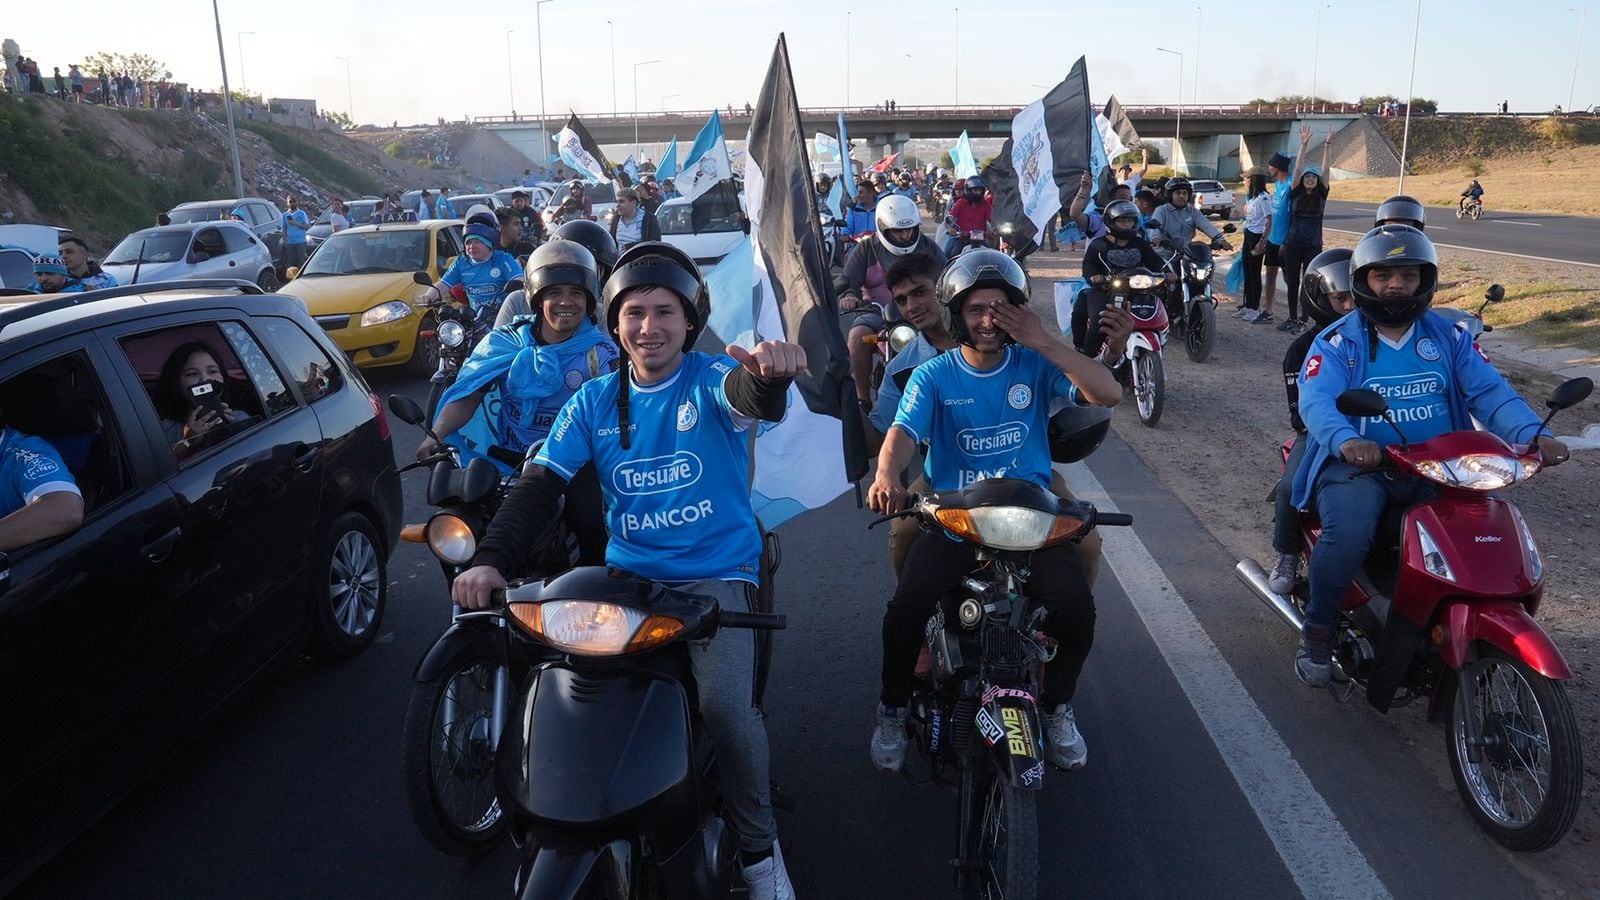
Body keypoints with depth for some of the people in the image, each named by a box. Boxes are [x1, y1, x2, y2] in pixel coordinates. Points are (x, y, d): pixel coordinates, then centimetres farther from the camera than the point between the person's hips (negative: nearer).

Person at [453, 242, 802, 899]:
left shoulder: (712, 378, -4)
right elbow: (540, 484, 0)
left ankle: (758, 847, 4)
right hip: (628, 572, 4)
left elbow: (750, 397, -29)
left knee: (726, 703, -23)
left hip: (717, 571, -3)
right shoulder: (595, 400, 7)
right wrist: (490, 560, -17)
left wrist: (770, 370, -55)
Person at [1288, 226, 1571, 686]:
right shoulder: (1336, 342, 1)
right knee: (1348, 534, -31)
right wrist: (1346, 441, -39)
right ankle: (1317, 628, -6)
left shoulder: (1450, 336, 12)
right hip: (1359, 465, -3)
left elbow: (1489, 391, -1)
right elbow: (1317, 400, -17)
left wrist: (1533, 434, -21)